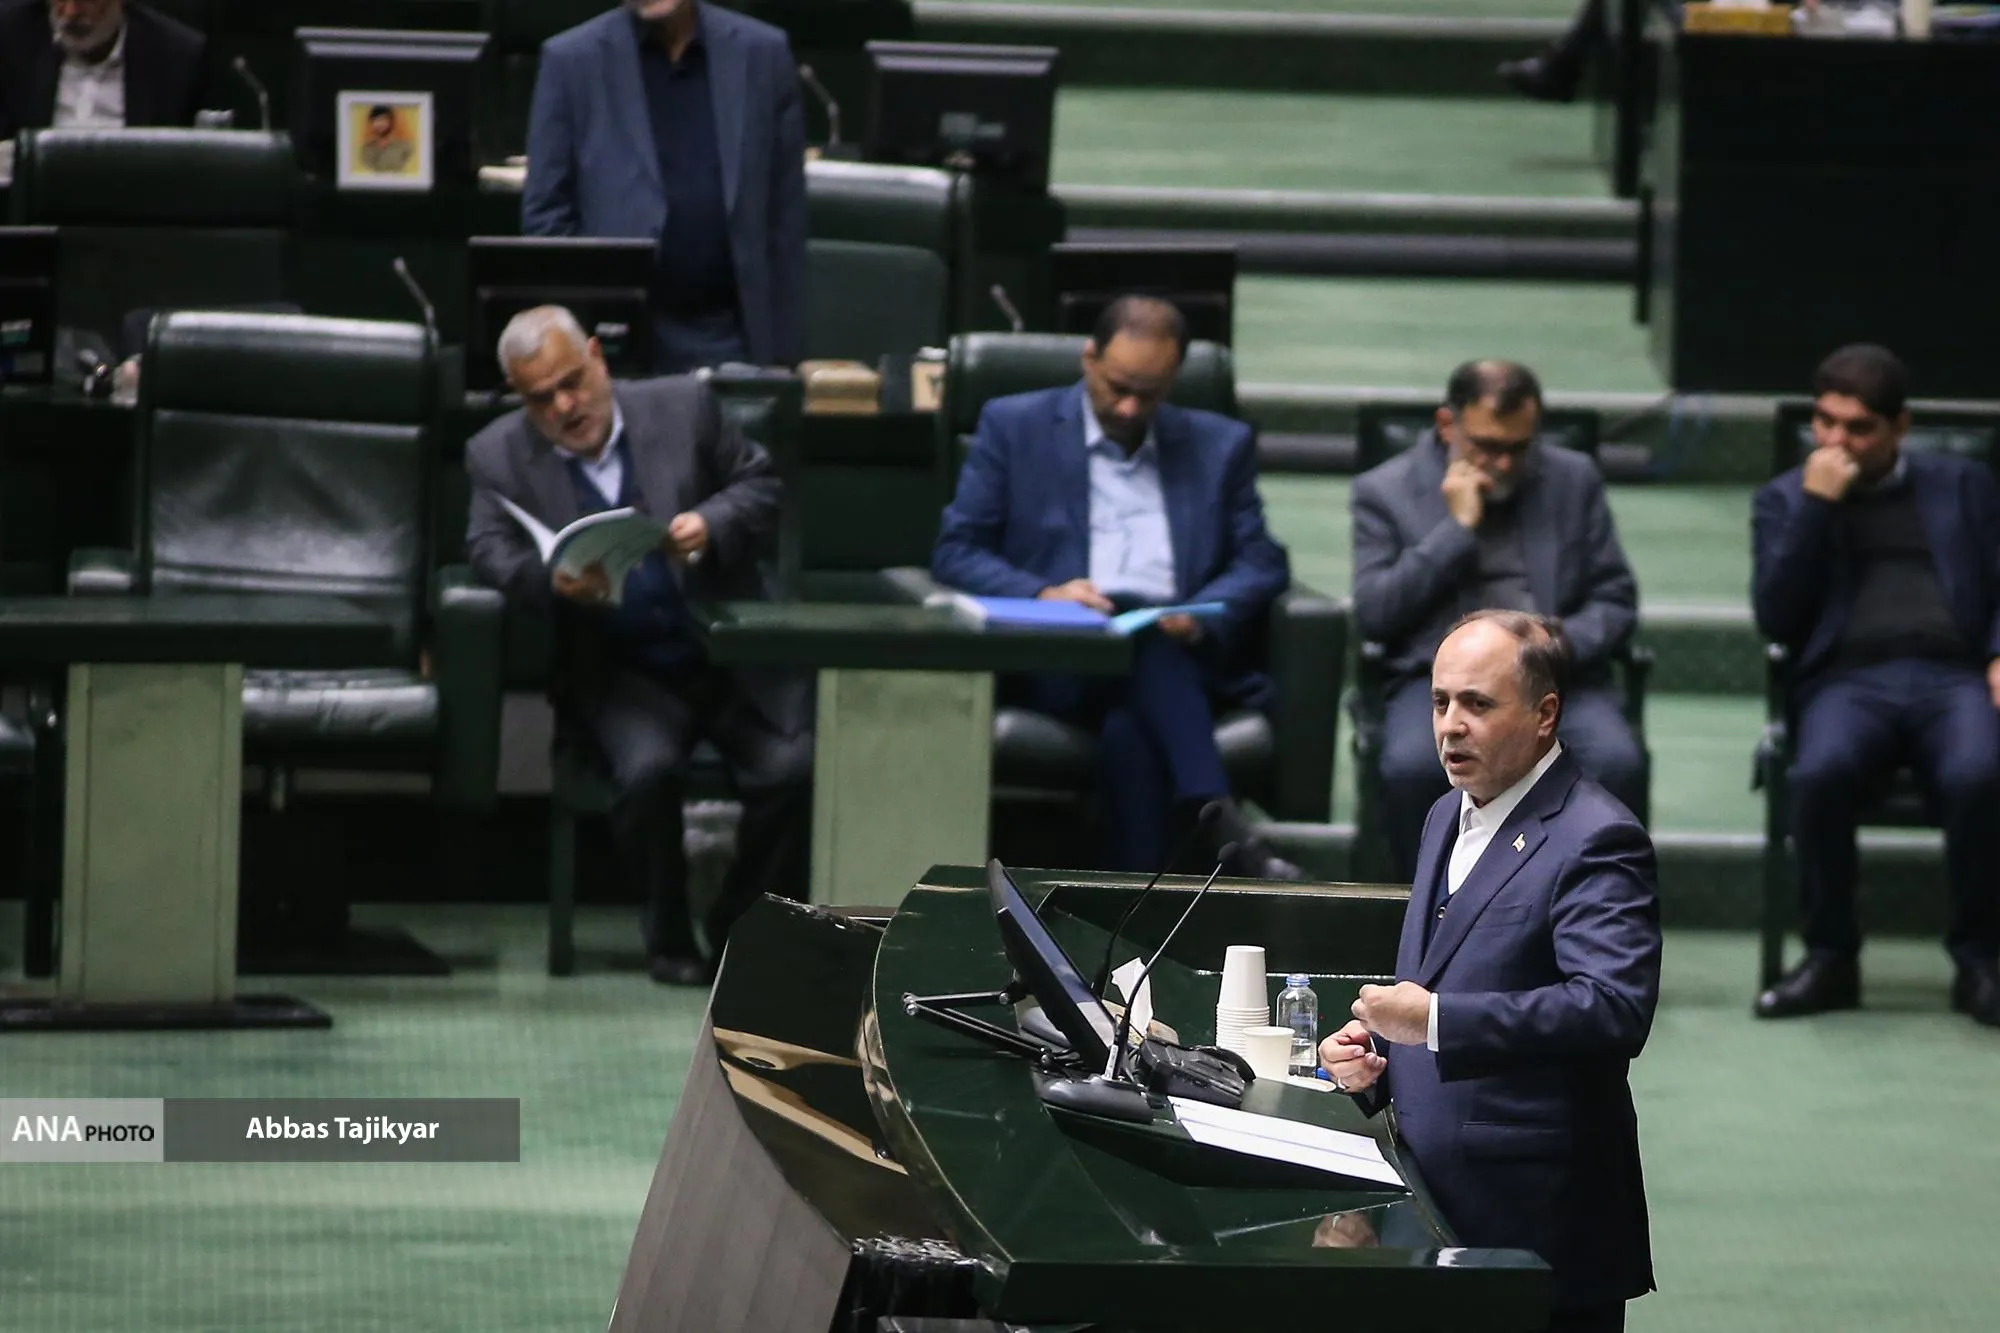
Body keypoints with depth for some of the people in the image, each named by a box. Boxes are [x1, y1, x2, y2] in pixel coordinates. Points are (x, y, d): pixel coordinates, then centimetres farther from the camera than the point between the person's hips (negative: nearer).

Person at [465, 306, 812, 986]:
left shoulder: (684, 407, 5)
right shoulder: (500, 454, 5)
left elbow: (763, 485, 8)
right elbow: (493, 551, -6)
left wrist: (712, 526, -14)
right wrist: (554, 580, -28)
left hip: (732, 655, 1)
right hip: (619, 672, -1)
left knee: (793, 768, -23)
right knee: (649, 769, -32)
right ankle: (668, 938, -8)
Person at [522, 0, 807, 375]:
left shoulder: (762, 54, 4)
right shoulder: (572, 60, 0)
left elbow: (785, 213, 6)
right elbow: (546, 216, 2)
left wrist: (785, 350, 4)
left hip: (732, 342, 1)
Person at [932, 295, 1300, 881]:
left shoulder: (1221, 445, 20)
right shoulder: (1015, 428, 15)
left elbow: (1263, 564, 12)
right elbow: (955, 552, 8)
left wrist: (1202, 617, -11)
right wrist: (1042, 594, -12)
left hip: (1180, 657, 2)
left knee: (1129, 727, -36)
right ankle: (1225, 833, -53)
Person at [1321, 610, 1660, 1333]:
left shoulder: (1595, 840, -14)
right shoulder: (1449, 817, 15)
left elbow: (1616, 1009, -28)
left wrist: (1434, 1022, -31)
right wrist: (1370, 1055, 6)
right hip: (1438, 1208, 8)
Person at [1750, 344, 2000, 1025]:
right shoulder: (1786, 498, 20)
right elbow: (1776, 618, 6)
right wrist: (1816, 505, -1)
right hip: (1847, 681, 0)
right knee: (1821, 771, -37)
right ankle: (1830, 956, -17)